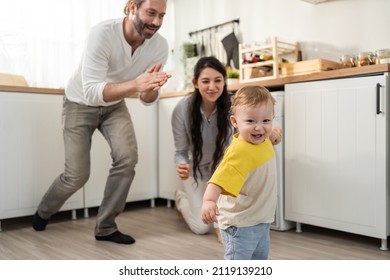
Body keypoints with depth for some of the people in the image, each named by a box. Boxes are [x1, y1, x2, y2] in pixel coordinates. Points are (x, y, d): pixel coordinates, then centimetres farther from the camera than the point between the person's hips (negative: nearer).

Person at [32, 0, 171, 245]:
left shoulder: (160, 45, -19)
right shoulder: (103, 33, -33)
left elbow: (147, 100, -14)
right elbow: (92, 92, -40)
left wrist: (151, 88, -38)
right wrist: (136, 83, -54)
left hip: (114, 105, 4)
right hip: (80, 103, -3)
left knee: (128, 158, -19)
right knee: (77, 175, -4)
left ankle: (105, 227, 0)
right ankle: (43, 212, 29)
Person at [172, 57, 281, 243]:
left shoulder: (231, 105, -23)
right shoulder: (182, 109, -26)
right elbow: (181, 151, -17)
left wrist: (269, 137, -50)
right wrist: (182, 166, -40)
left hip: (221, 165, 2)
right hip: (196, 169, -2)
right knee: (202, 227, -9)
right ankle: (181, 197, 28)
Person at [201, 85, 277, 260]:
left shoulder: (263, 141, -3)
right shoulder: (239, 151, -32)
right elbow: (219, 179, -46)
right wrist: (209, 200, -58)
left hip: (261, 220, 9)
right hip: (240, 223, -9)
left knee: (260, 257, 29)